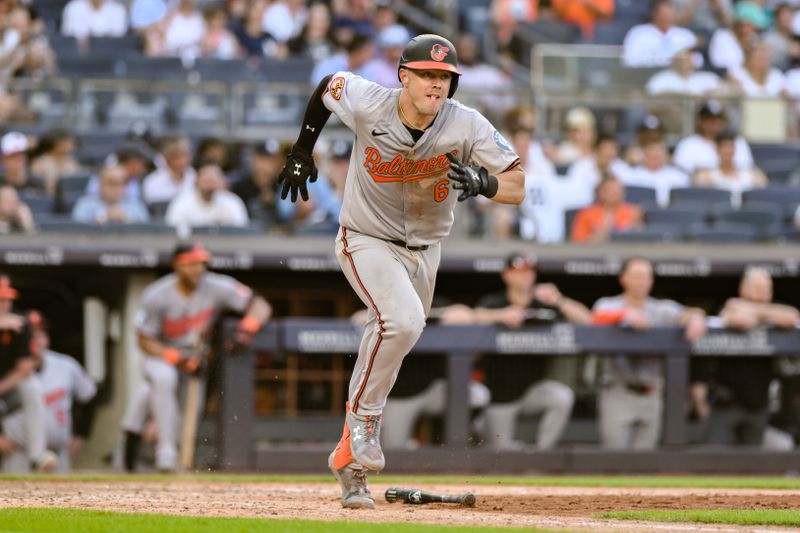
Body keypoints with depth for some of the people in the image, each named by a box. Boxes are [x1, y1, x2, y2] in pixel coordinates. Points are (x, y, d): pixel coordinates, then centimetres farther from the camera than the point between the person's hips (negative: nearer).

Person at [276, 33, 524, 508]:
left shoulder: (468, 126, -20)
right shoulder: (366, 104, -22)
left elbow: (517, 186, -20)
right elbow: (329, 84, 1)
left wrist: (481, 182, -40)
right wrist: (302, 151, 8)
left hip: (423, 250, 4)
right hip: (367, 241, -3)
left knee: (393, 347, 11)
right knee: (402, 320, -31)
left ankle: (350, 460, 27)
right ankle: (363, 416, -10)